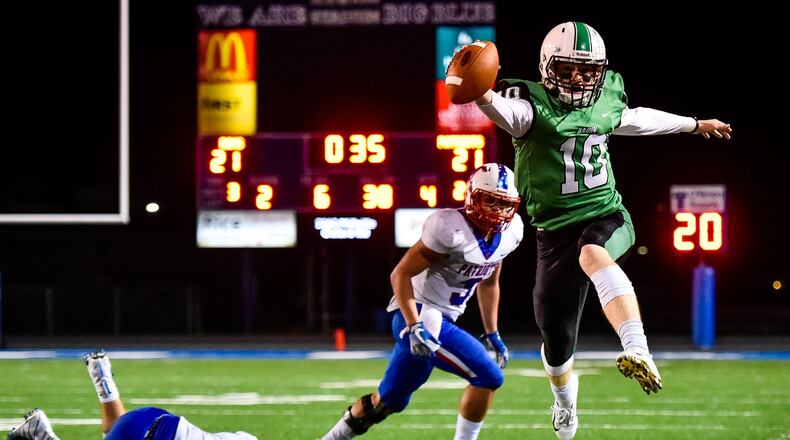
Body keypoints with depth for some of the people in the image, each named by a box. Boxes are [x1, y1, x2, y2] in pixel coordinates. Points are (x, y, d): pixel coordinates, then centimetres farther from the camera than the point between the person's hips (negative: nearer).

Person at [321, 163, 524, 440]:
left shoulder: (510, 231, 3)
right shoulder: (450, 228, -22)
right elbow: (401, 275, -19)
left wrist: (492, 334, 19)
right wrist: (414, 328, -27)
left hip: (439, 320, 9)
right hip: (419, 316, -9)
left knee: (389, 400, 18)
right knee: (488, 377, -16)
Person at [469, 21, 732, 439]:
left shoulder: (605, 102, 5)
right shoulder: (534, 105, -11)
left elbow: (637, 120, 27)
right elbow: (506, 108, -35)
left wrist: (695, 125, 41)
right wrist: (482, 95, -60)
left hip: (607, 217, 1)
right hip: (557, 230, -1)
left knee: (593, 253, -38)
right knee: (557, 339, 9)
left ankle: (638, 352, -55)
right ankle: (565, 398, 45)